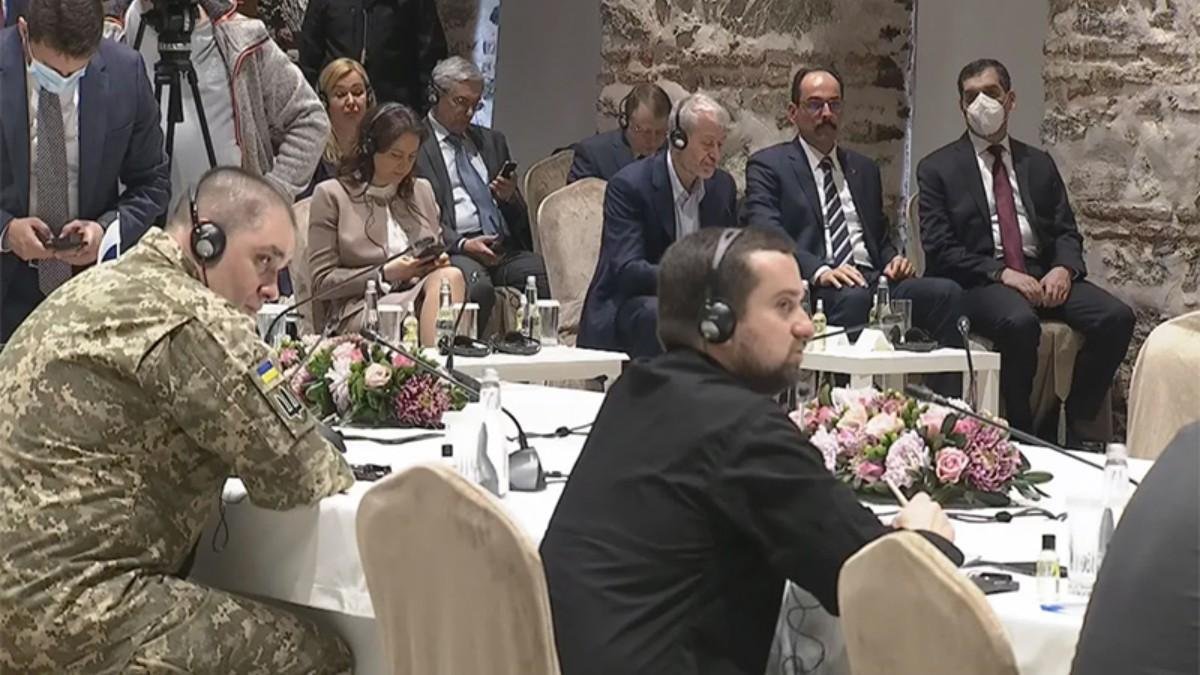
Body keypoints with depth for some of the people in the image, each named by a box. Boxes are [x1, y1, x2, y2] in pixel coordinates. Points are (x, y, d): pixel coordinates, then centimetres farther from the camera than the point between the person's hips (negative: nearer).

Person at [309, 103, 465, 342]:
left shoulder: (422, 190, 23)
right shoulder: (332, 195, 5)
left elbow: (438, 250, 30)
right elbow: (322, 282, 1)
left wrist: (437, 261, 4)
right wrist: (385, 273, -9)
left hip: (421, 294, 6)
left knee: (449, 276, -32)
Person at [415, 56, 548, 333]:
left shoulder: (491, 141, 25)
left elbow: (521, 218, 25)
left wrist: (509, 196, 1)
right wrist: (461, 243, -18)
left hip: (505, 246, 5)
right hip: (454, 248, -5)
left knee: (543, 275, -27)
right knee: (477, 285, -37)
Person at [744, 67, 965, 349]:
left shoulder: (864, 169, 28)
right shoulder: (768, 165, 9)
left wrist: (893, 260, 6)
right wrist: (820, 270, -23)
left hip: (873, 280, 6)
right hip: (813, 287, -5)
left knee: (947, 292, -24)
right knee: (853, 297, -40)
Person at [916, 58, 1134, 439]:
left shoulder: (1039, 164, 21)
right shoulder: (938, 169, 7)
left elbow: (1066, 232, 16)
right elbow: (940, 249, -2)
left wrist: (1063, 269, -8)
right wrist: (1001, 273, -16)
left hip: (1044, 276, 5)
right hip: (978, 282, -4)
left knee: (1116, 317, -22)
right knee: (1020, 323, -38)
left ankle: (1072, 426, -10)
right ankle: (1020, 433, -20)